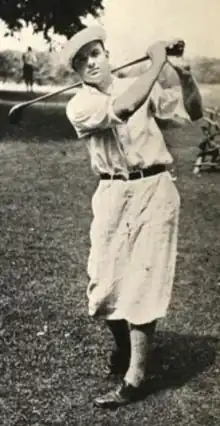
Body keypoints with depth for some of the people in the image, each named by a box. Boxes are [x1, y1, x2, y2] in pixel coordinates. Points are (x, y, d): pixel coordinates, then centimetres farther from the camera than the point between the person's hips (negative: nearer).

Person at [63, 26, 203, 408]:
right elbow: (122, 109, -22)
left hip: (154, 190, -1)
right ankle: (122, 346, 38)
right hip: (112, 194, 1)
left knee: (142, 281, -3)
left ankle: (135, 377, 5)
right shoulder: (79, 106, -3)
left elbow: (191, 113, 7)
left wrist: (183, 72, -10)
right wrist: (156, 63, -16)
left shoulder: (140, 86, 7)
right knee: (106, 279, 8)